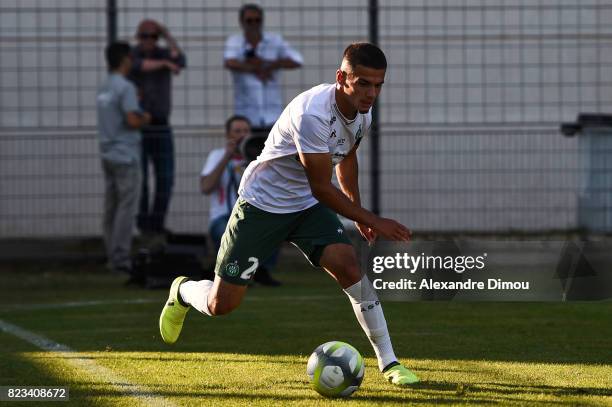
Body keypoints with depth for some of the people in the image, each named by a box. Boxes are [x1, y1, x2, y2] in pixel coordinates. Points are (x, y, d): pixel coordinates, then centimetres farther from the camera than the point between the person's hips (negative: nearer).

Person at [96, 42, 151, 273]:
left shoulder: (104, 89, 14)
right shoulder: (125, 88, -12)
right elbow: (132, 121, -19)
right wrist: (145, 118, 0)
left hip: (108, 155, 8)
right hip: (125, 156, -8)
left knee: (111, 207, 9)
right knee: (127, 206, -8)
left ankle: (112, 257, 10)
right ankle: (120, 257, -12)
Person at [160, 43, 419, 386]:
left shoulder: (363, 115, -6)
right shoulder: (312, 113, -33)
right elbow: (321, 188, -28)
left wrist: (358, 213, 22)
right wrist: (373, 221, -26)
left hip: (308, 206, 6)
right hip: (262, 203, -6)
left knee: (349, 265, -19)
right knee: (223, 304, -2)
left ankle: (389, 363, -13)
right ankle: (183, 291, 36)